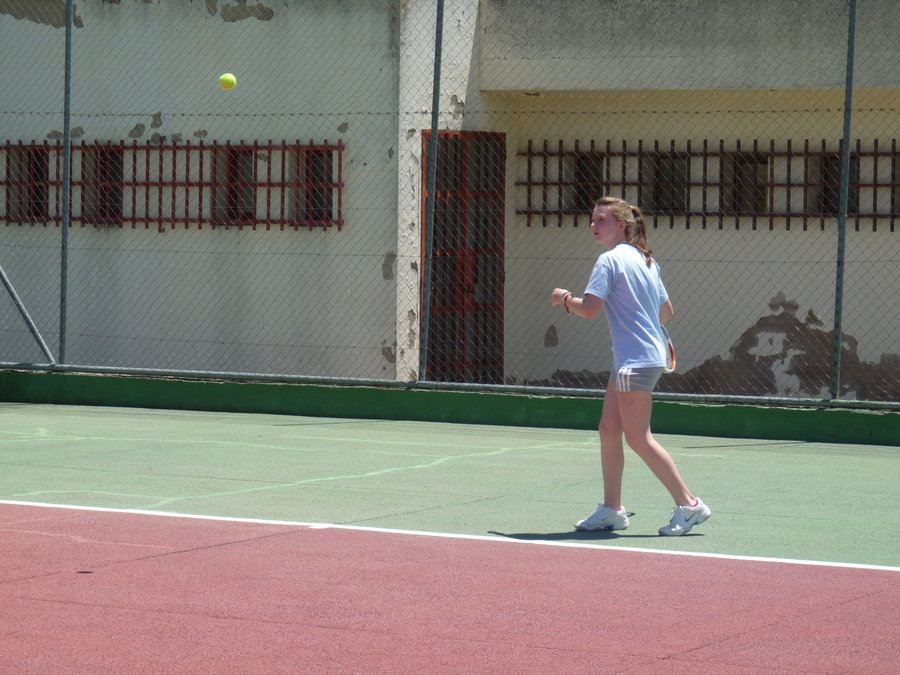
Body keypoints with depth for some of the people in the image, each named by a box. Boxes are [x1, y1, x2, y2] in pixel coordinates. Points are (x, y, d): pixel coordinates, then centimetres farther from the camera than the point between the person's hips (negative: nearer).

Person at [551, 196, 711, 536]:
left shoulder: (610, 260, -13)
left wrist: (564, 298, -1)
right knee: (609, 430, 11)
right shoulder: (645, 260, 13)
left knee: (638, 438, -5)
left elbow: (589, 308, -21)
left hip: (636, 361, -10)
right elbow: (667, 311, 19)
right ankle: (611, 509, 13)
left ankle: (689, 505, -2)